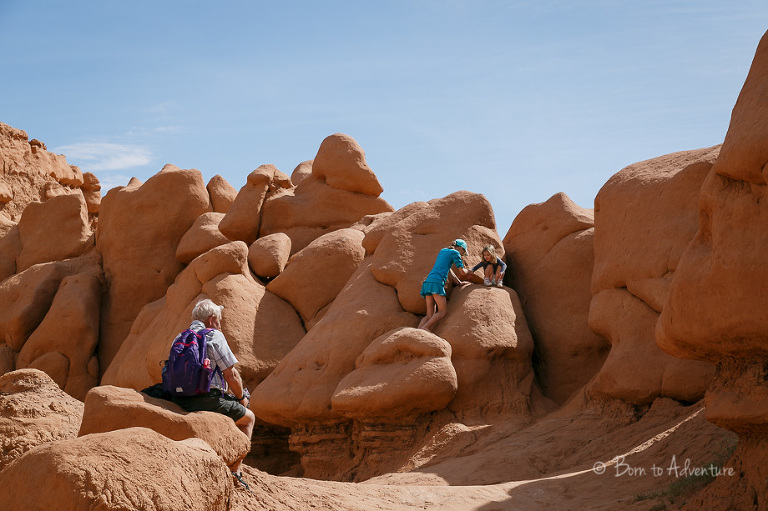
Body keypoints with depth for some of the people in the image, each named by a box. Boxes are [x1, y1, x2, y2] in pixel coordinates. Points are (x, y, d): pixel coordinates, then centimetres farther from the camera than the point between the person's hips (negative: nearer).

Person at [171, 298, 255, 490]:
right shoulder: (214, 336, -5)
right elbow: (231, 374, -8)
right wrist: (241, 397, 12)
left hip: (181, 401, 8)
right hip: (207, 401, -8)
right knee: (248, 418, 17)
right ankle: (235, 471, 9)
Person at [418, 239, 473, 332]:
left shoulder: (443, 251, 29)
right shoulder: (455, 253, 6)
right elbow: (462, 272, 5)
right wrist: (468, 271, 27)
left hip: (428, 282, 8)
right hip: (437, 282, -8)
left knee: (430, 315, 2)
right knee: (442, 312, -6)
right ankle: (424, 328, -24)